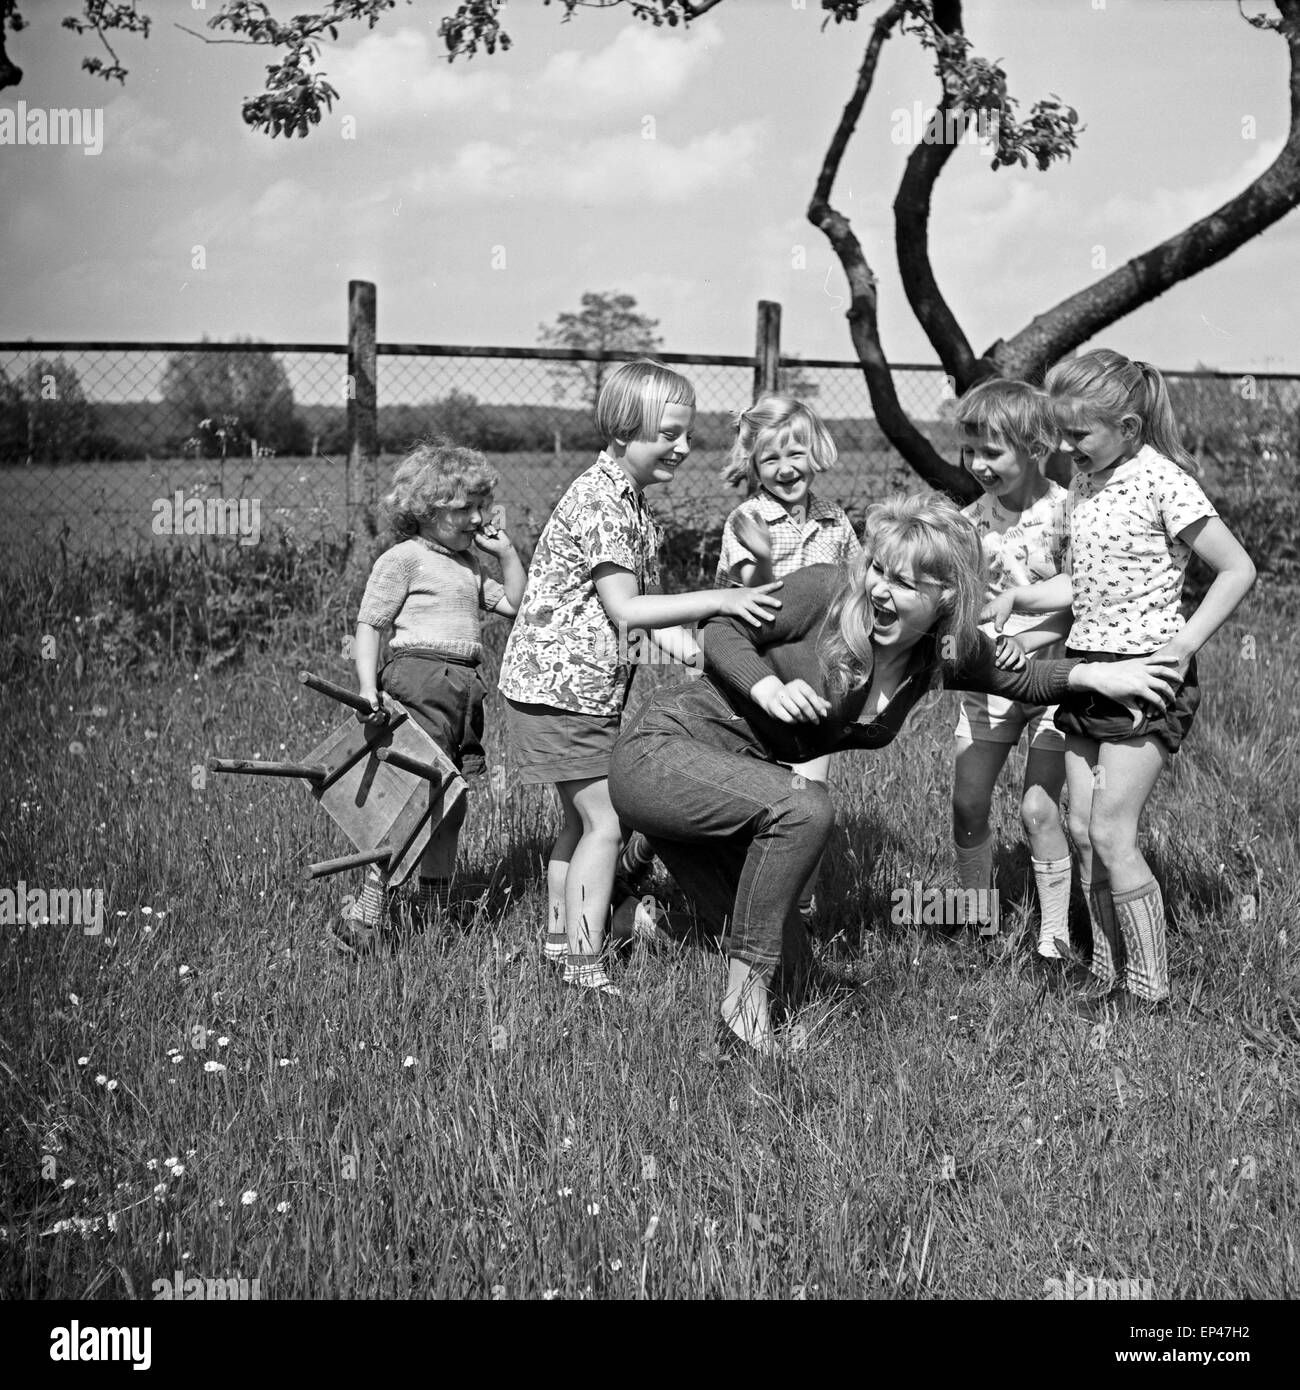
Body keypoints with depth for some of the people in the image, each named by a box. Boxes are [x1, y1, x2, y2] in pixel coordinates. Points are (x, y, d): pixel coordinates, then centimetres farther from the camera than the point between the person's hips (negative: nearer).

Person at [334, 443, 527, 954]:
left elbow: (517, 604, 25)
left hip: (464, 688, 8)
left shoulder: (469, 564, 21)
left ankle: (434, 910, 19)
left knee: (451, 799, 10)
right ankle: (370, 908, -11)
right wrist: (369, 688, -16)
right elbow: (368, 625, -6)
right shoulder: (404, 558, -3)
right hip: (419, 678, -8)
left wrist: (506, 551, 15)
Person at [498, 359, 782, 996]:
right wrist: (717, 601, -27)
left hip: (590, 687, 10)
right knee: (605, 822, -8)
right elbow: (624, 609, -24)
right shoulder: (599, 501, -20)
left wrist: (669, 631, -7)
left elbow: (638, 597, 13)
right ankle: (586, 967, -4)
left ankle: (560, 938, 32)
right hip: (561, 686, -10)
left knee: (581, 820, 19)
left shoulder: (632, 499, 12)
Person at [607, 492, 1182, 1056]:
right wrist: (766, 686, -28)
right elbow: (719, 630, -10)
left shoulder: (946, 652, -5)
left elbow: (1018, 676, 12)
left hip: (736, 787, 7)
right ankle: (742, 1007, -23)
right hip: (661, 748, -7)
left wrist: (1094, 675, -4)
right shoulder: (825, 594, -21)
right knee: (805, 807, -31)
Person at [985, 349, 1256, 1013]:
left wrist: (1185, 643, -17)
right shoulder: (1085, 479, 10)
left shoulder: (1162, 481, -13)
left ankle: (1149, 986, 3)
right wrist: (1017, 597, 4)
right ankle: (1107, 976, 17)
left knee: (1111, 834, -10)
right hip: (1086, 666, 8)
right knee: (1082, 832, 6)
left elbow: (1238, 569, -10)